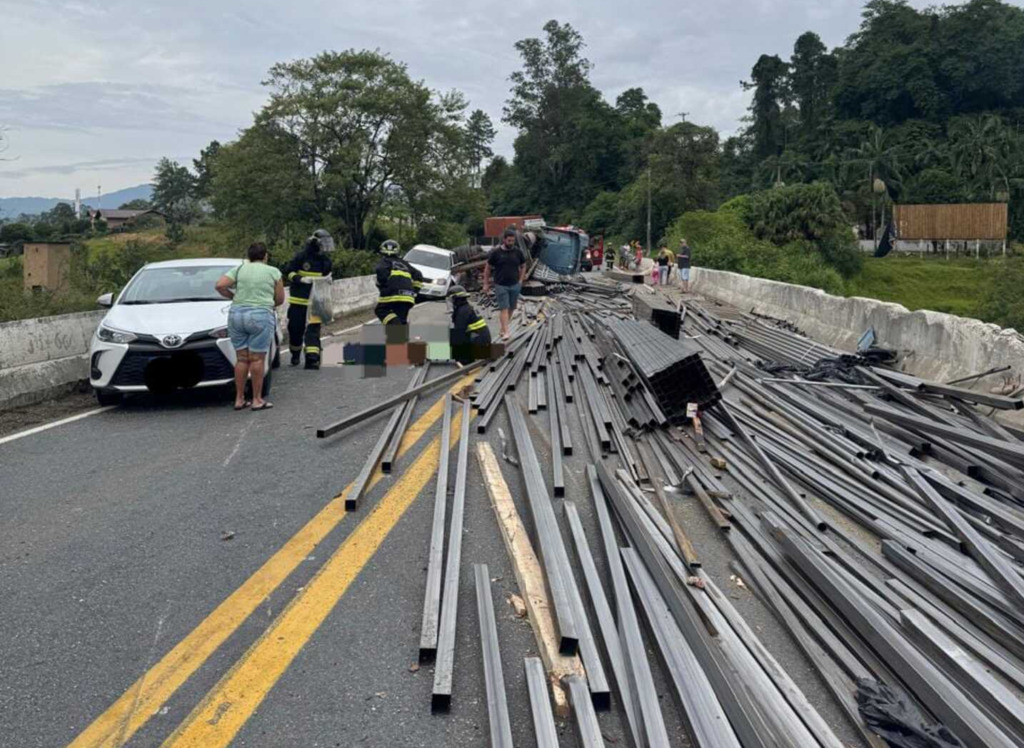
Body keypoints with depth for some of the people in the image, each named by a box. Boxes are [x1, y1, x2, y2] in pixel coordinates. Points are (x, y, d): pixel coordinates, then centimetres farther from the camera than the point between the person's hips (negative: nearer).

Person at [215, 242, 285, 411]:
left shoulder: (239, 268, 9)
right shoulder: (273, 272, 4)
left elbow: (220, 285, -3)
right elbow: (280, 300, 6)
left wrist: (233, 296, 13)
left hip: (236, 314, 3)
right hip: (261, 316, -3)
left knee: (241, 359, 9)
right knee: (257, 359, 0)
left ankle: (239, 399, 12)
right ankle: (257, 400, 3)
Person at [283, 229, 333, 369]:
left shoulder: (325, 260, 7)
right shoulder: (302, 256, -8)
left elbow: (327, 275, 21)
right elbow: (288, 271, -6)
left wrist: (328, 279, -2)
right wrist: (301, 279, -21)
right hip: (298, 299, -3)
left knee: (313, 328, -9)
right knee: (296, 327, 7)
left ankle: (312, 358, -14)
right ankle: (295, 354, 30)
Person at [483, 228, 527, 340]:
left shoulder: (517, 252, 2)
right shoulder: (496, 252, -5)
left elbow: (523, 266, 15)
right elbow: (487, 268, 3)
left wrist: (520, 280, 5)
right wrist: (486, 284, 1)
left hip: (515, 285, 3)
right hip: (501, 285, -3)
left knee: (511, 308, 9)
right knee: (504, 309, -8)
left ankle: (503, 328, 26)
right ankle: (506, 332, -11)